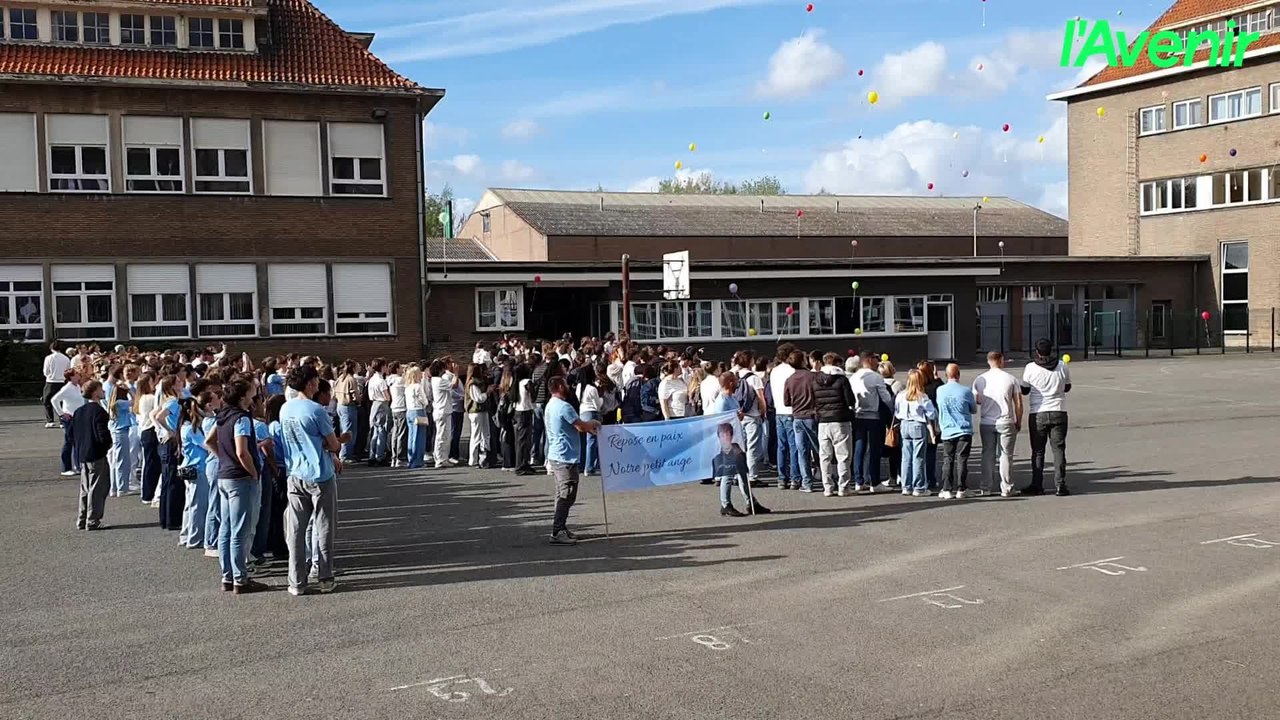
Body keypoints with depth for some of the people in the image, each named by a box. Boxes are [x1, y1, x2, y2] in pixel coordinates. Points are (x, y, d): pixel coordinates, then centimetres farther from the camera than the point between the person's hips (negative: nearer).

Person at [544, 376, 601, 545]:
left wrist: (589, 427, 15)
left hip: (555, 456, 10)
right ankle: (557, 533, -10)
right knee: (566, 496, -8)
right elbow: (581, 426, -15)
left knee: (562, 496, 16)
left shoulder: (550, 405, 15)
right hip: (566, 458, -10)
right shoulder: (563, 406, -18)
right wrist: (594, 423, 4)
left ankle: (560, 529, 21)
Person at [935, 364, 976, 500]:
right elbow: (974, 409, 6)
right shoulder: (966, 391, -8)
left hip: (947, 431, 2)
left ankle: (947, 490, 3)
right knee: (962, 460, 3)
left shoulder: (940, 391, -2)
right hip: (964, 431, -1)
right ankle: (960, 489, 3)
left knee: (947, 460, 7)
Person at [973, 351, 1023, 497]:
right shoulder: (1011, 379, -5)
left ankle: (986, 487, 12)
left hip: (986, 423, 2)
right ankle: (1007, 488, 4)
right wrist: (1018, 422, 9)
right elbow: (1018, 404, -3)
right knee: (1006, 455, 4)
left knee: (988, 454, 11)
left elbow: (975, 401, 6)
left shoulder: (979, 380, 0)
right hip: (1006, 423, -2)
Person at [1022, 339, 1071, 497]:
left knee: (1038, 451, 6)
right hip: (1059, 412, 2)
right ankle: (1060, 485, 1)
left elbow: (1024, 390, 3)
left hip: (1038, 414, -1)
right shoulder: (1062, 366, -1)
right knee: (1058, 449, 5)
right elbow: (1067, 387, 11)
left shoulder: (1030, 368, -8)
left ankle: (1037, 485, 8)